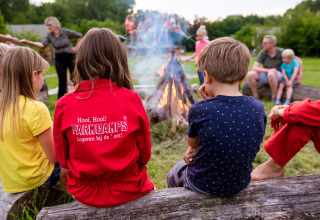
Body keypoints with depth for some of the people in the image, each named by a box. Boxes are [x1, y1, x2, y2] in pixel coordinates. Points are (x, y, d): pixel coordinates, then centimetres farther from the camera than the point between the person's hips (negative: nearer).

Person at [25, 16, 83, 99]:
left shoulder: (65, 32, -10)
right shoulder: (49, 35, -3)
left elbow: (79, 36, -2)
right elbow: (43, 44, -19)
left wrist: (77, 47, -5)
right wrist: (31, 43, -34)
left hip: (70, 57, -2)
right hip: (59, 59, 2)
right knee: (62, 79, 0)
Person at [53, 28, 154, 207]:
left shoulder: (64, 106, -17)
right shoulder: (131, 100, -21)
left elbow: (62, 158, -3)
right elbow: (145, 154, -8)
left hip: (84, 193, 2)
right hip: (126, 191, -1)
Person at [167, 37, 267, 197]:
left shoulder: (199, 110, -28)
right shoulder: (258, 108, -15)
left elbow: (192, 143, -6)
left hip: (203, 184, -4)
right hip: (240, 184, 5)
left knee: (173, 176, 28)